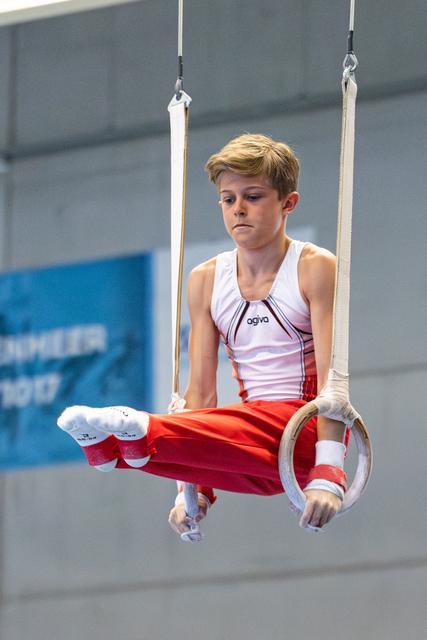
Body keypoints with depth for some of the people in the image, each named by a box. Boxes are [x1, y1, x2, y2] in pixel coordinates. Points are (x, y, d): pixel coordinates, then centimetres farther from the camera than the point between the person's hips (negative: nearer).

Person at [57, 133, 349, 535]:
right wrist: (194, 487, -2)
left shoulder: (315, 268, -4)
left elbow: (332, 377, -13)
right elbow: (201, 389, 7)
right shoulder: (206, 280, 11)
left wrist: (329, 475, -25)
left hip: (308, 426, -6)